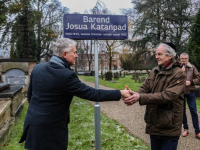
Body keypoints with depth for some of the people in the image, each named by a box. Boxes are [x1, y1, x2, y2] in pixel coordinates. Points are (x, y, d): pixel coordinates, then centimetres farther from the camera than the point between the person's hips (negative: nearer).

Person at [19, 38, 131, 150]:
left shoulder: (38, 68, 0)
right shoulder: (66, 75, -22)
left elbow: (30, 95, 11)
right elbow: (92, 94, -20)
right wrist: (120, 93, -11)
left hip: (32, 123, 8)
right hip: (50, 130, -7)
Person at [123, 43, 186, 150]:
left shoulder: (179, 74, -14)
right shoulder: (154, 71, 6)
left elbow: (167, 96, -26)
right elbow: (144, 88, -1)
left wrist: (140, 97, -32)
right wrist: (134, 94, -24)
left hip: (169, 127, -6)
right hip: (153, 124, 6)